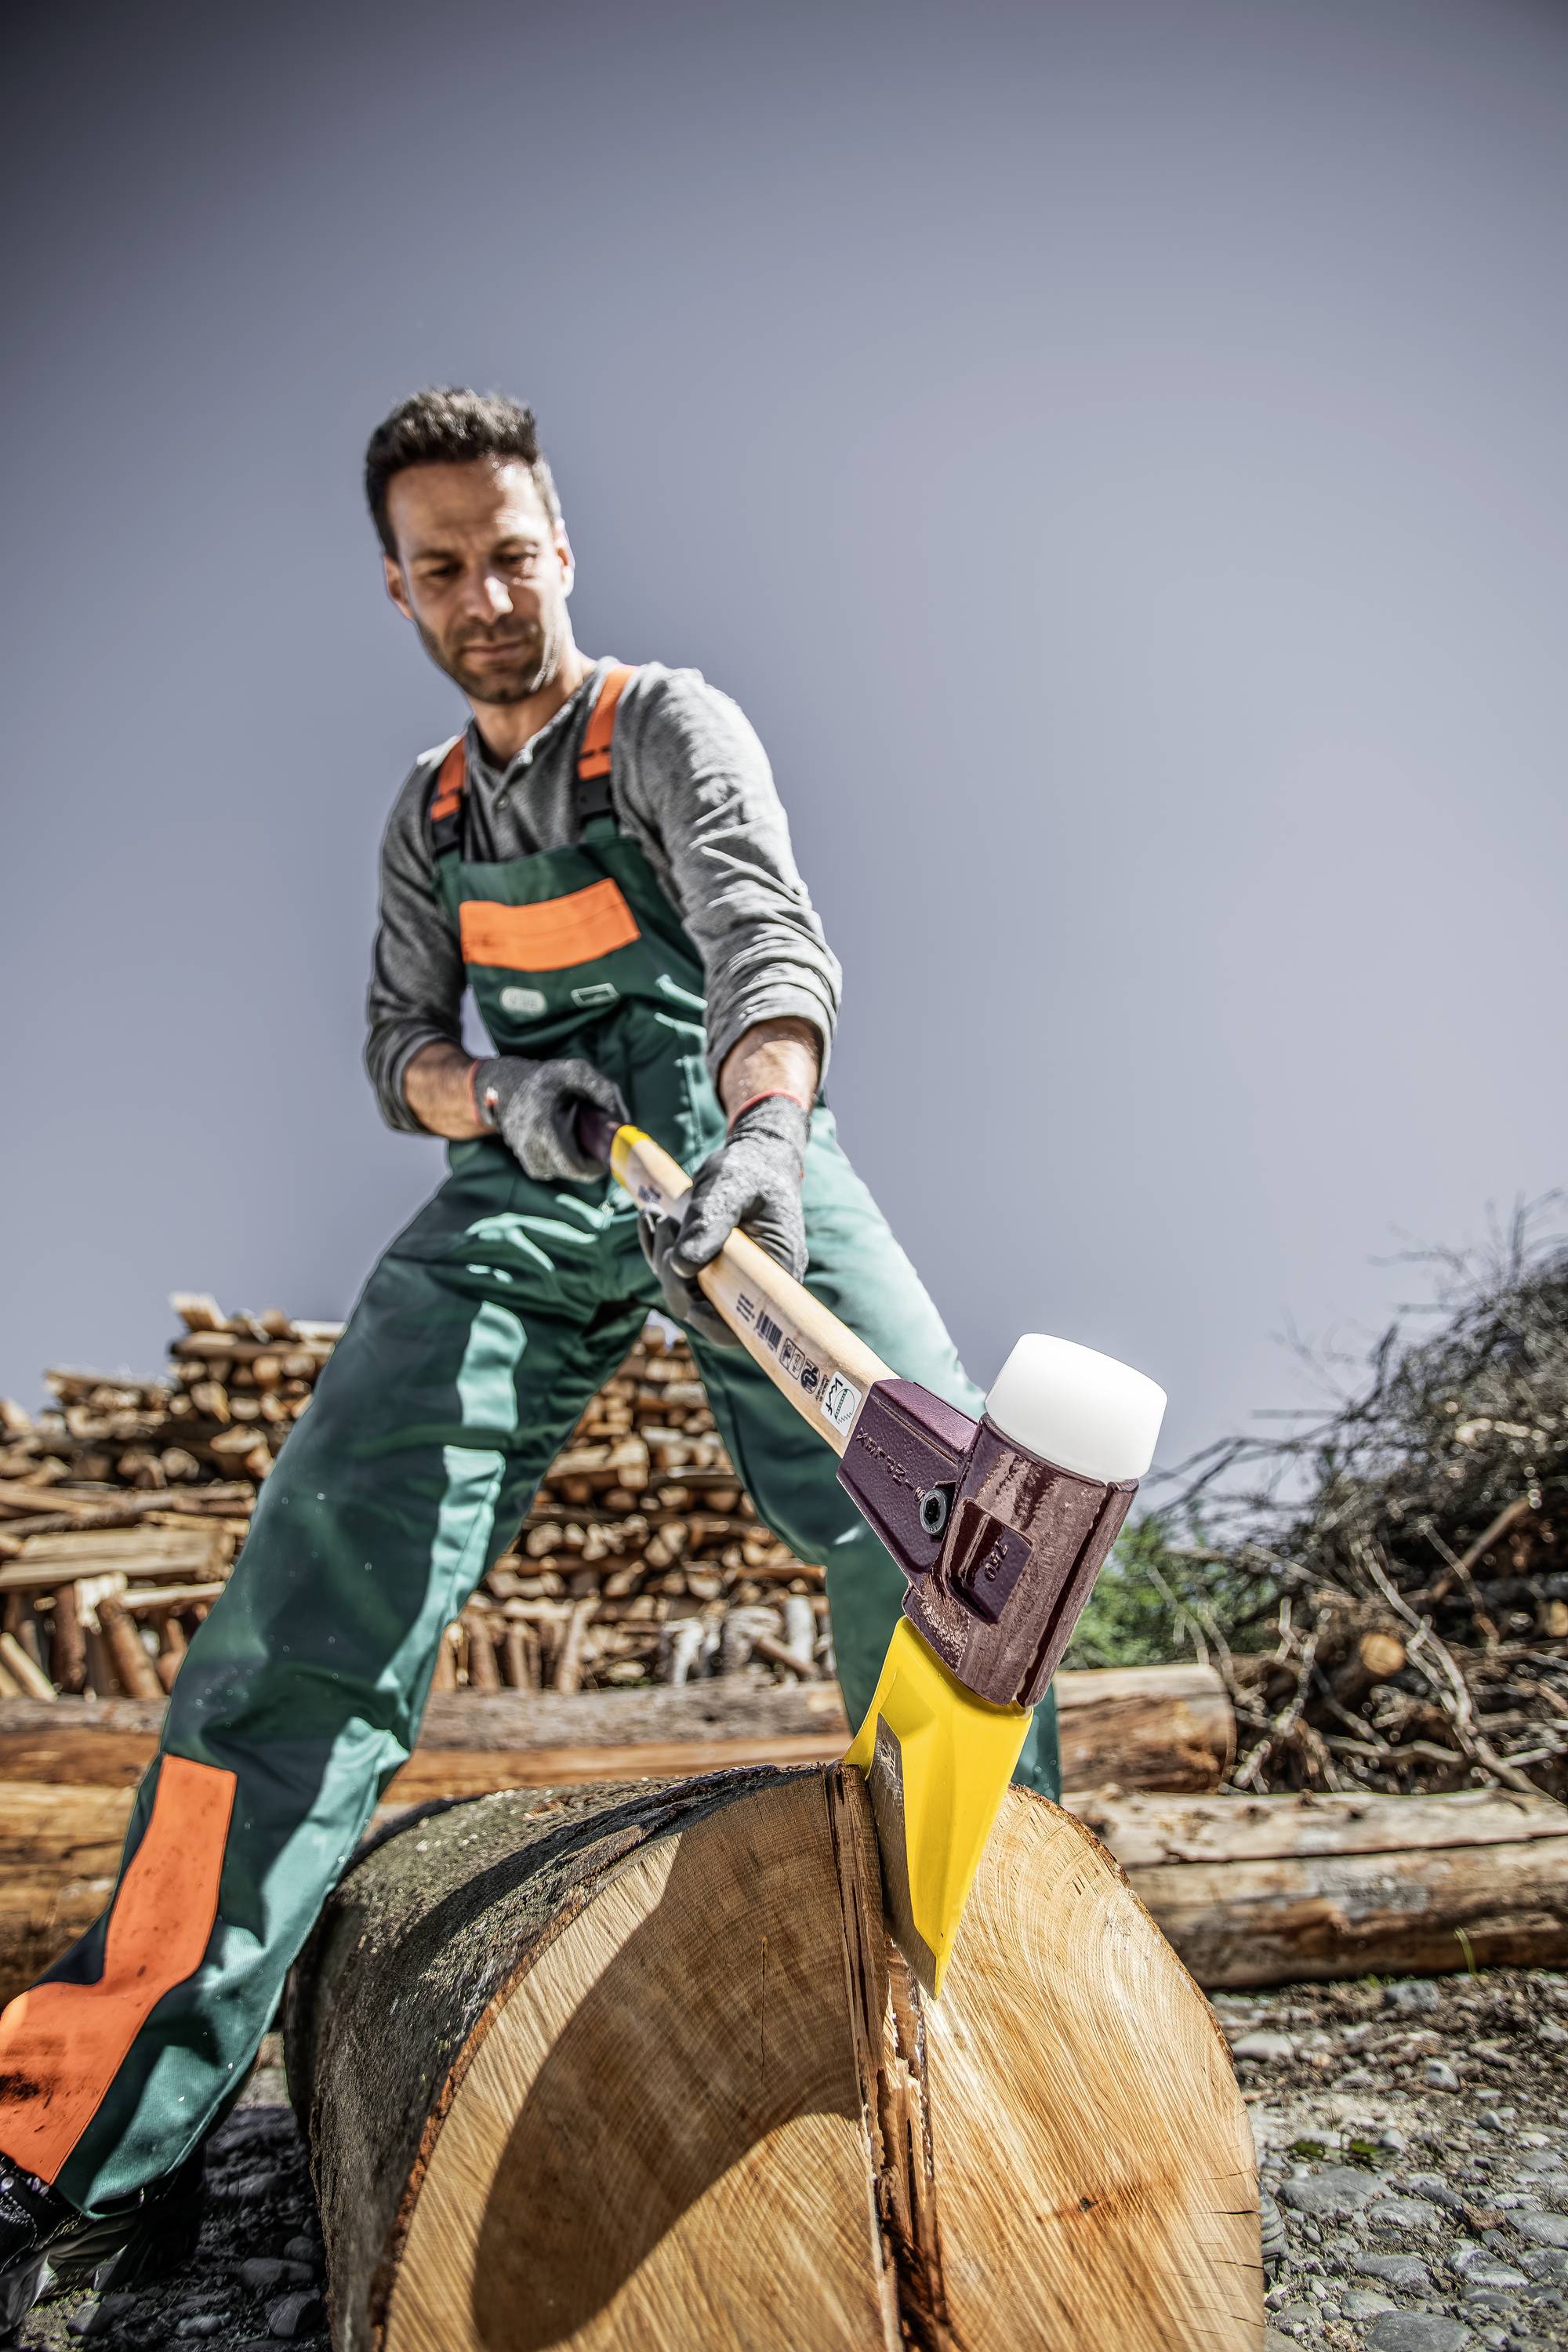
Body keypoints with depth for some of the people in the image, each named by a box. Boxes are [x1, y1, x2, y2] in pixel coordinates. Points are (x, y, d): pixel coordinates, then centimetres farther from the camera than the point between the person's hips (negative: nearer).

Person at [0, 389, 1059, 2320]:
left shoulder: (673, 727, 1)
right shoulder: (430, 810, 19)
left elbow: (766, 930, -19)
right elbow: (398, 1045, 13)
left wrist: (767, 1132, -40)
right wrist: (489, 1093, -13)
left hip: (727, 1147, -3)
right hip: (527, 1179, 3)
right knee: (334, 1543, -14)